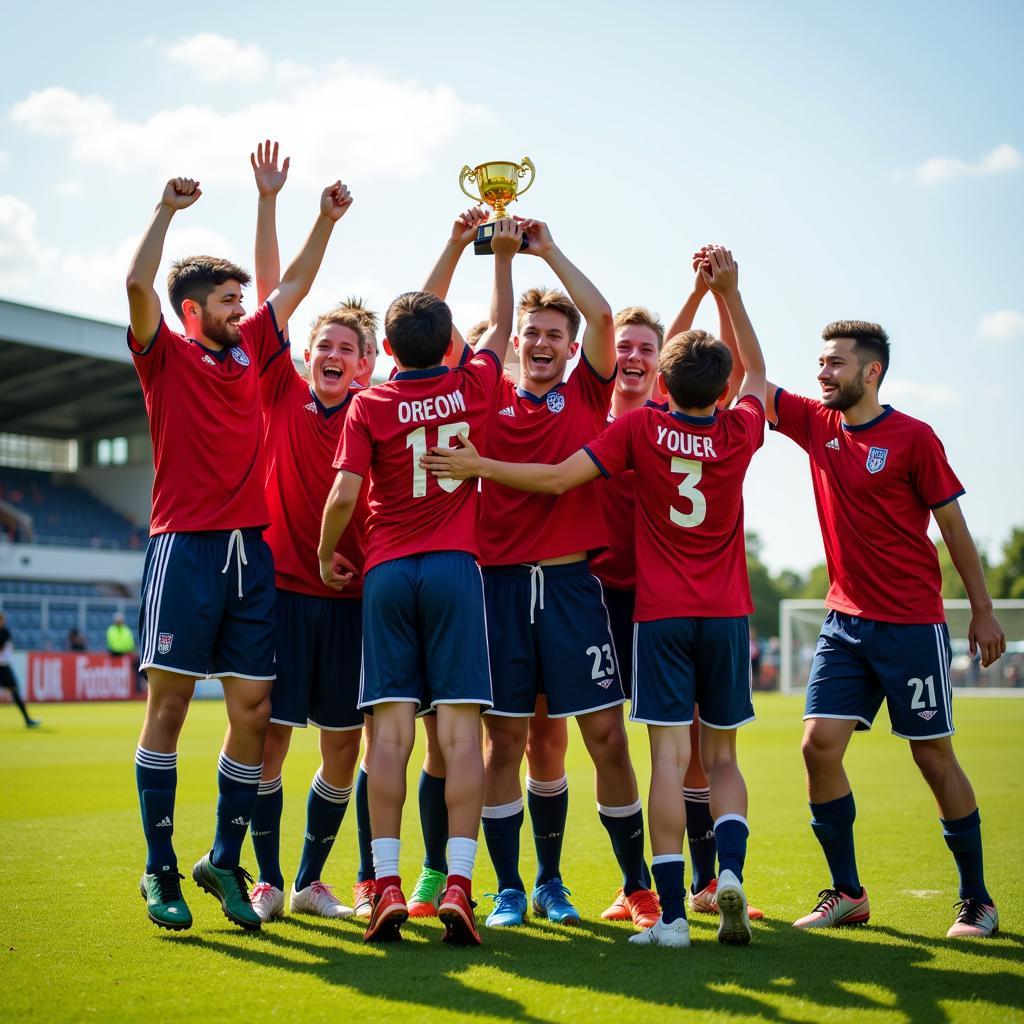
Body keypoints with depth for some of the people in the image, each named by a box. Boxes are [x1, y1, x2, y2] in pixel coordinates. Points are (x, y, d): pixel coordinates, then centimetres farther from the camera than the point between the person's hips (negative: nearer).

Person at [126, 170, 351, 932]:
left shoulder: (251, 349, 17)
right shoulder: (167, 356, 2)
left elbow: (293, 288, 26)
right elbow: (139, 284, -13)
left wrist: (326, 221, 21)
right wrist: (168, 210, -13)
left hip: (251, 549, 5)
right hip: (186, 547, -5)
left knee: (254, 711, 2)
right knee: (169, 704, -2)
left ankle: (225, 861, 15)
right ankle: (161, 870, 5)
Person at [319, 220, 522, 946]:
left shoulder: (370, 405, 0)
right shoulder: (473, 387, 5)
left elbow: (345, 494, -5)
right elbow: (501, 328, 25)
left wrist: (325, 555, 12)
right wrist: (504, 254, 35)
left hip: (387, 572, 0)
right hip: (455, 567, 0)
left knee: (391, 728, -2)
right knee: (460, 728, -4)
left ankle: (388, 886, -6)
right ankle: (458, 884, -11)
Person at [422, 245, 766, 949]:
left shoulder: (642, 427, -5)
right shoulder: (740, 433, 1)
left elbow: (559, 477, -8)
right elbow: (756, 370, 22)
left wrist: (480, 465, -1)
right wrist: (729, 293, 21)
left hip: (662, 615, -2)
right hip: (727, 615, 2)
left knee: (669, 756, -5)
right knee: (722, 756, 12)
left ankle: (672, 913, -9)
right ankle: (730, 870, -11)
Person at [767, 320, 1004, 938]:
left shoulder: (913, 438, -8)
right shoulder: (818, 425, 6)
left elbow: (952, 523, -3)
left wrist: (983, 609, -2)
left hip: (912, 625, -5)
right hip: (846, 620, 5)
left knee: (934, 755, 1)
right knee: (820, 744, -6)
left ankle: (977, 899, 14)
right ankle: (847, 894, 8)